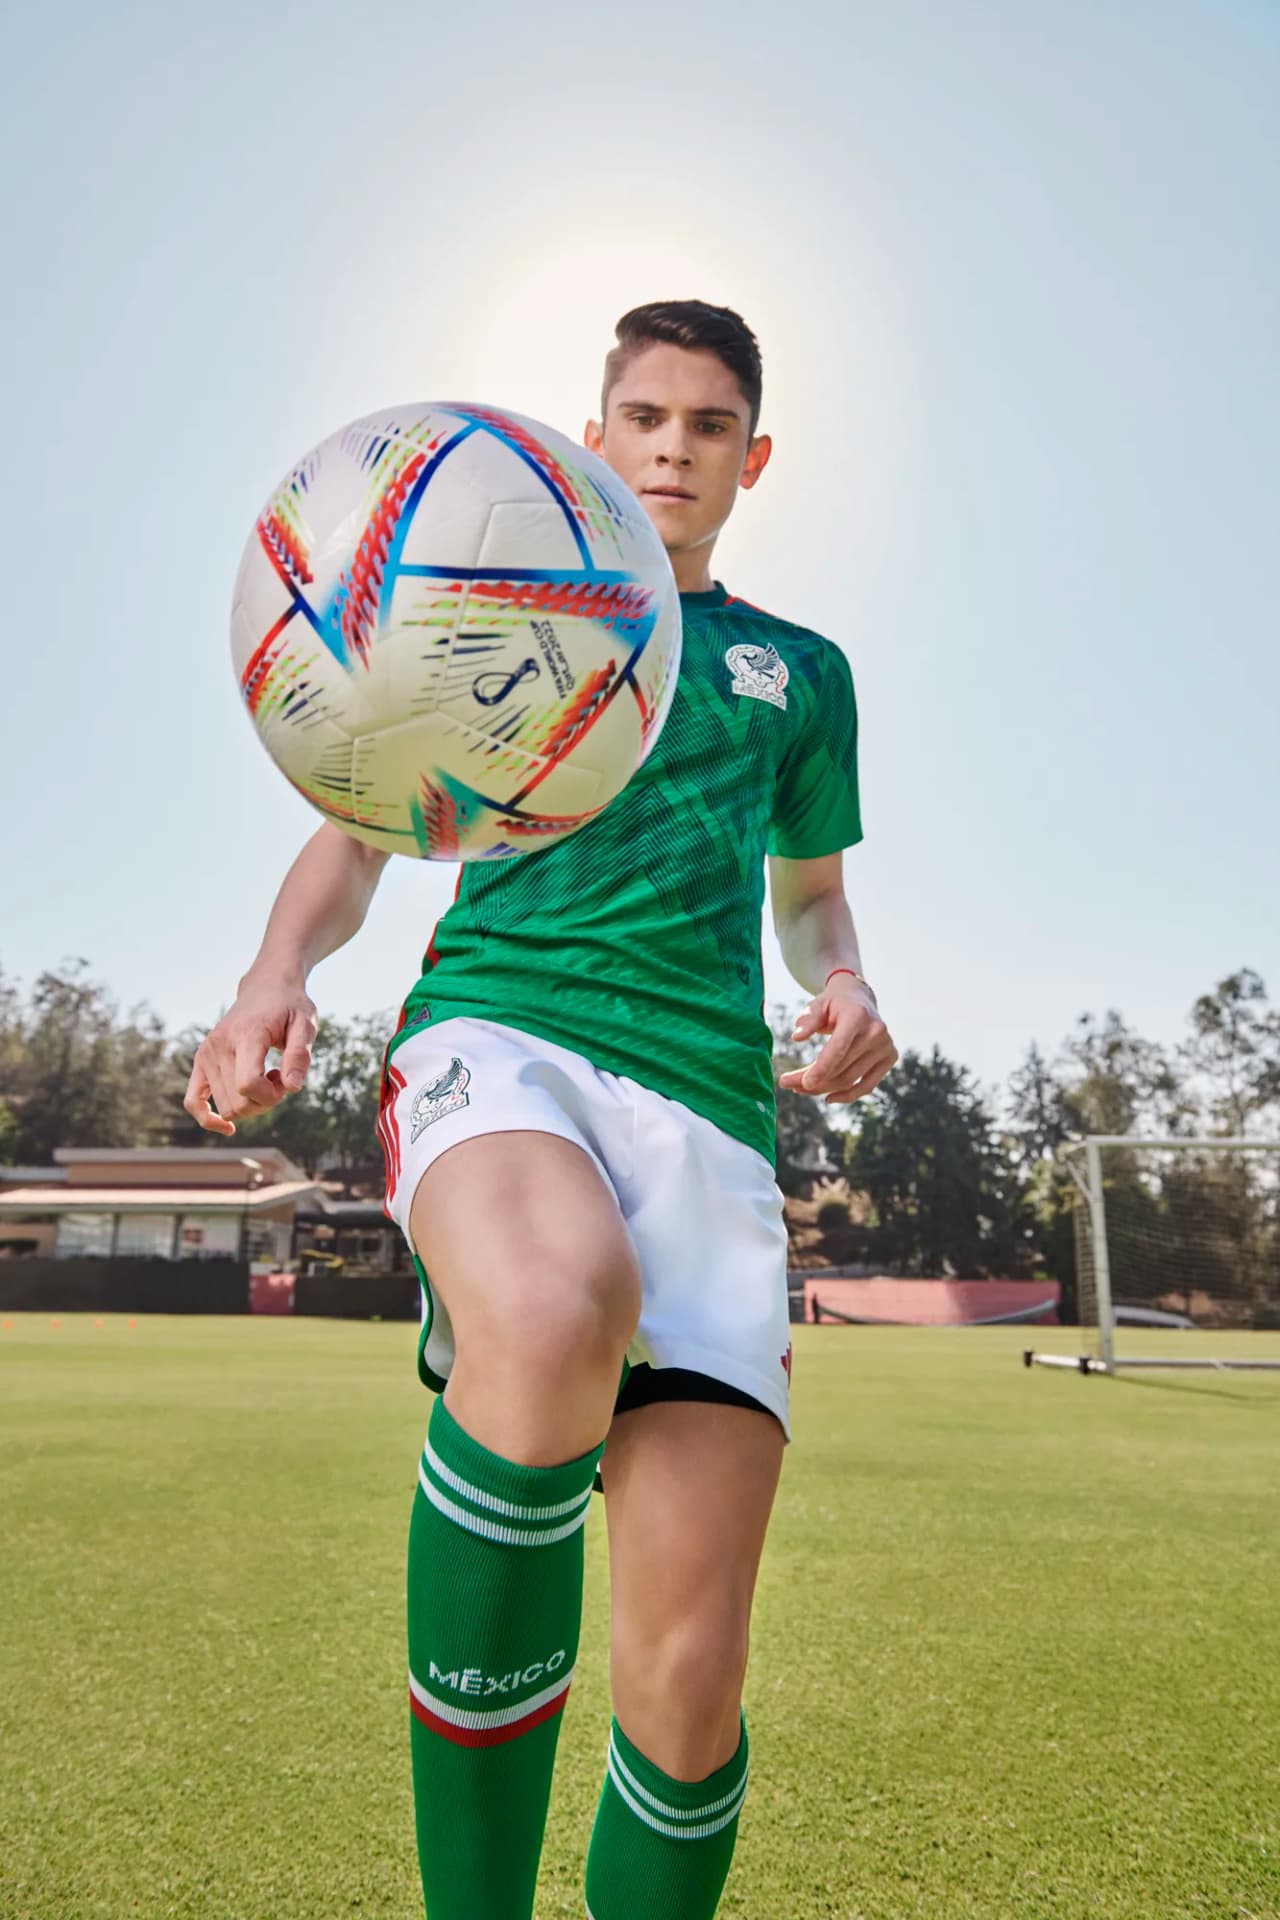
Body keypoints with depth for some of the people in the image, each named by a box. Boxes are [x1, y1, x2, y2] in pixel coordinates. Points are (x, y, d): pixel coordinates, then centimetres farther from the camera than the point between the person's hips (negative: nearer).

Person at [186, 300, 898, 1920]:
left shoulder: (799, 671, 26)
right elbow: (356, 836, 19)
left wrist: (844, 984, 11)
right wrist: (278, 970, -2)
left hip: (705, 1094, 2)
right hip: (496, 1024, -1)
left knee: (687, 1680, -10)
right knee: (556, 1321, -39)